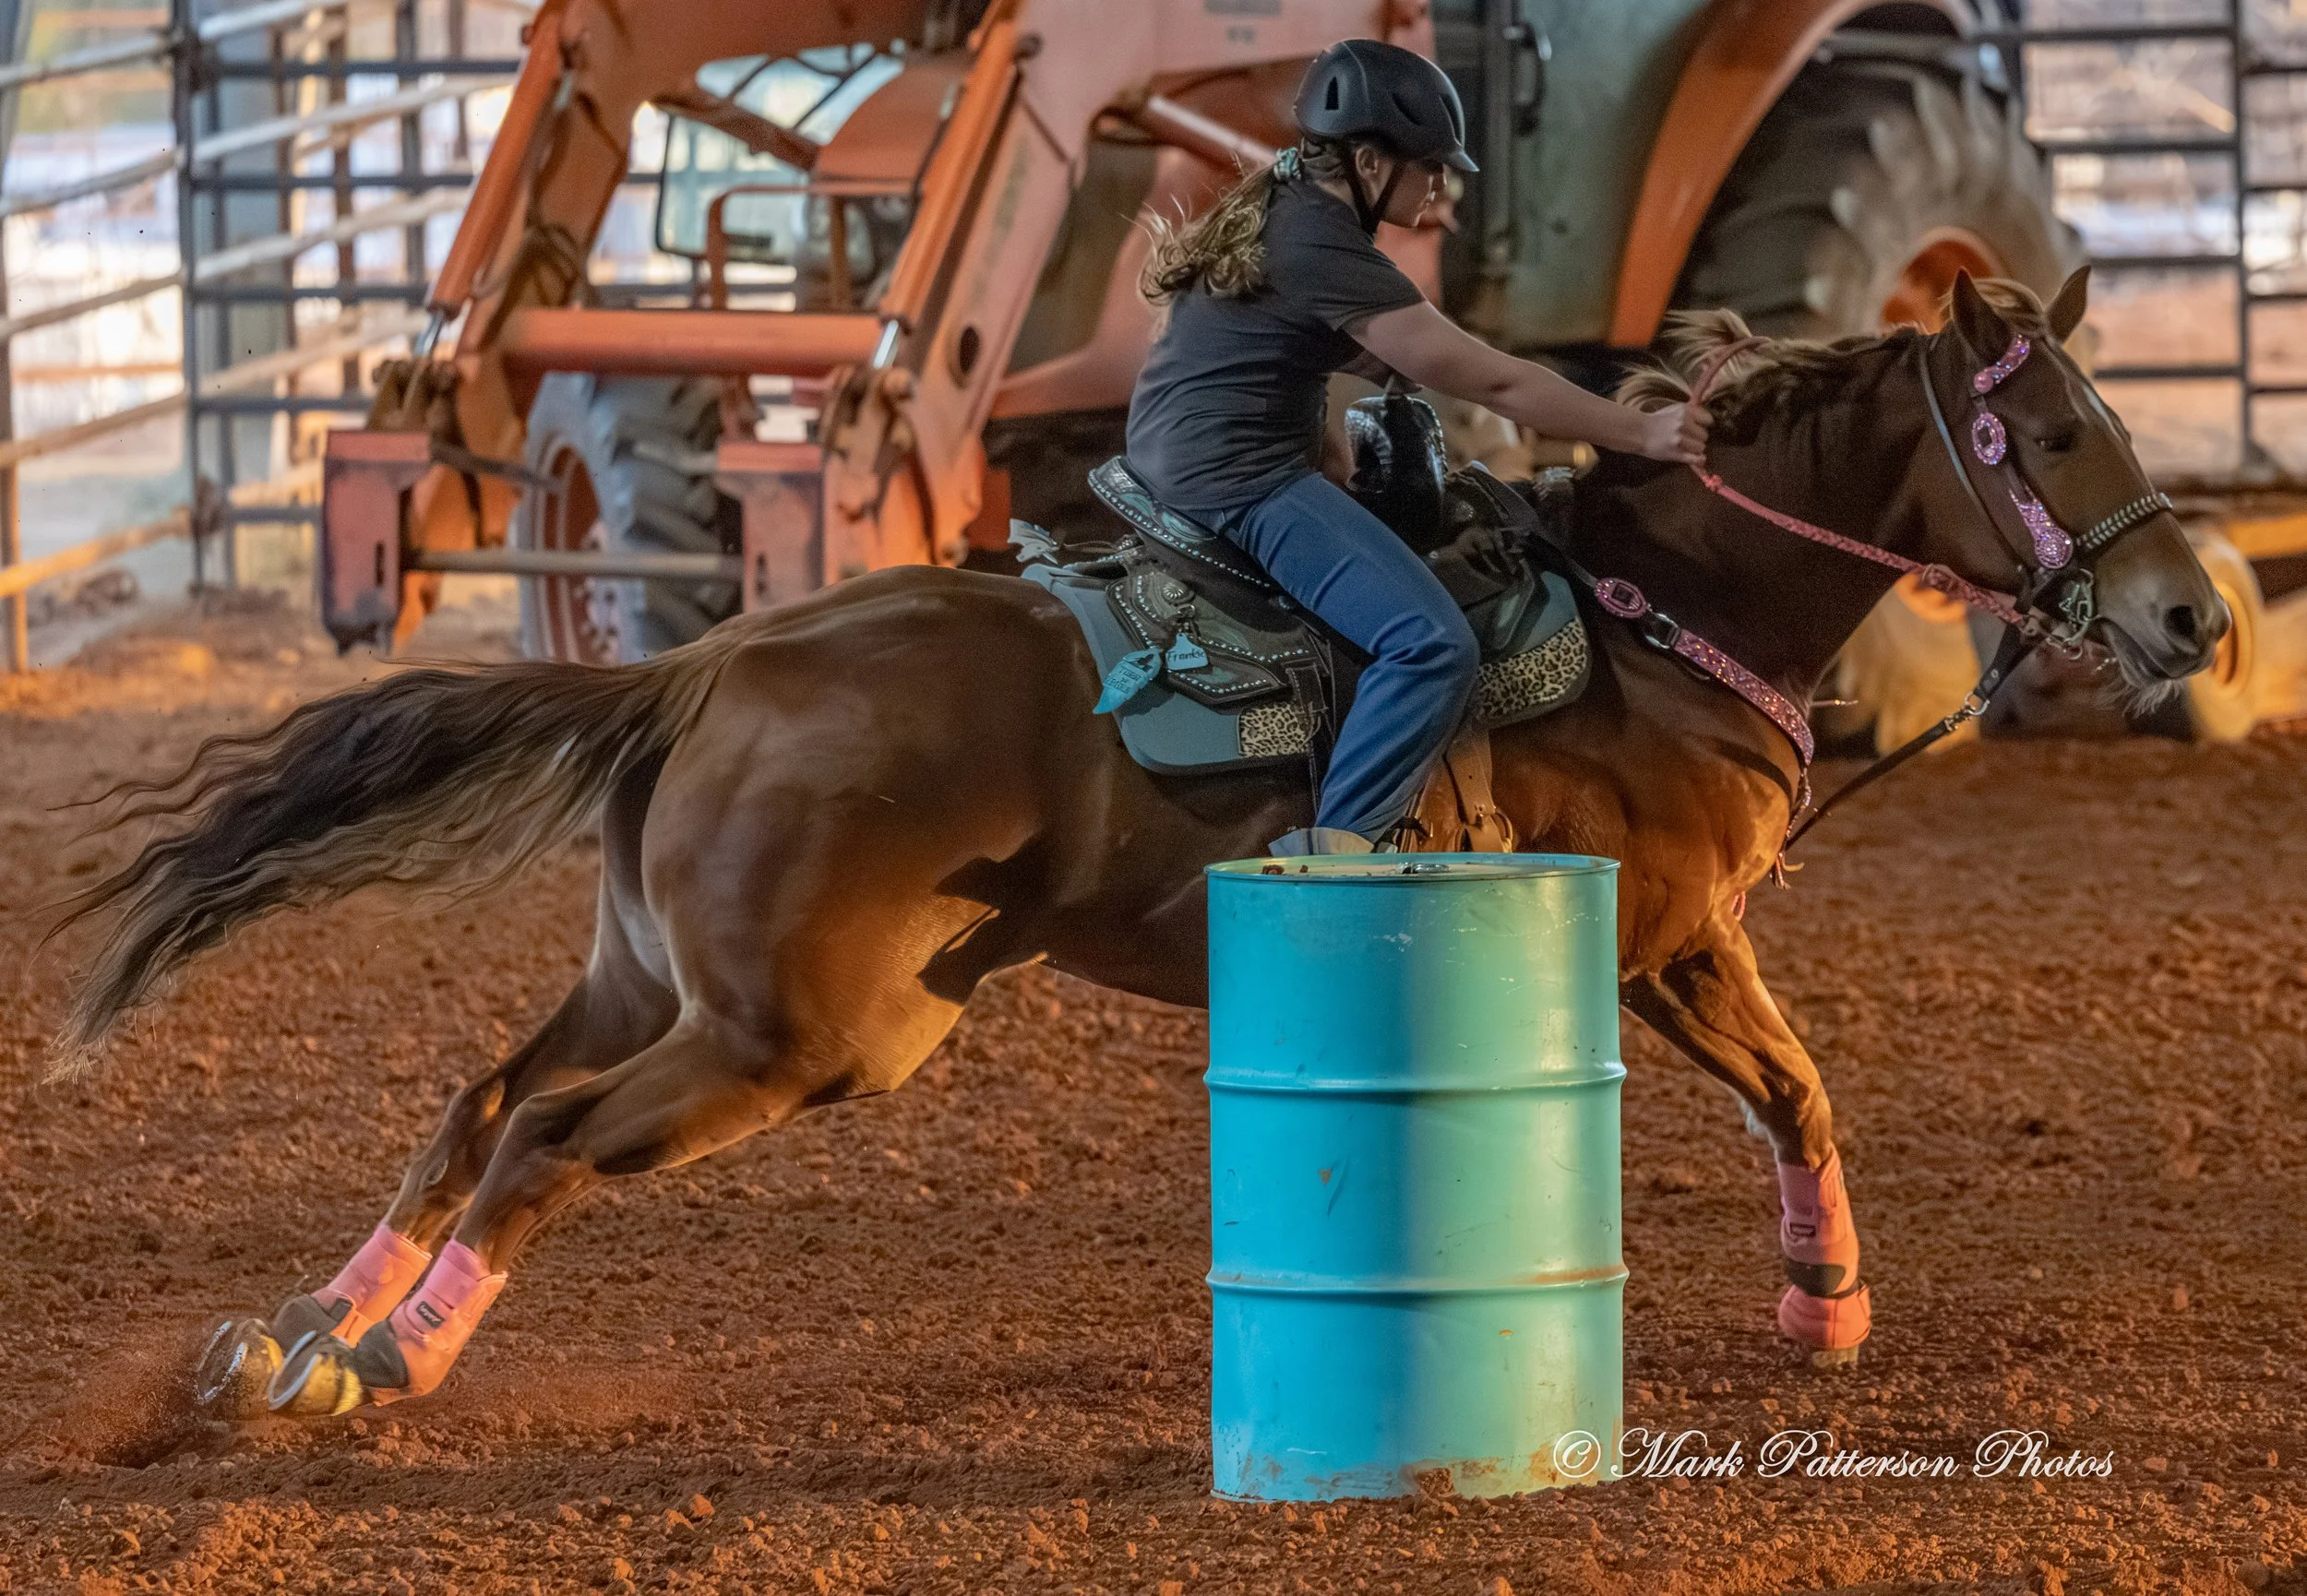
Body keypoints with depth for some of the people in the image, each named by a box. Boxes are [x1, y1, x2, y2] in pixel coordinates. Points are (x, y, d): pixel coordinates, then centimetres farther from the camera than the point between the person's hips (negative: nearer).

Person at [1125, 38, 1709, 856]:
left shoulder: (1271, 207, 12)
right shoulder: (1326, 251, -19)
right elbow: (1494, 382, -16)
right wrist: (1642, 432, -10)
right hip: (1242, 478, -11)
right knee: (1435, 648, -21)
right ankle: (1329, 853, -21)